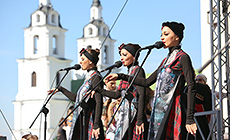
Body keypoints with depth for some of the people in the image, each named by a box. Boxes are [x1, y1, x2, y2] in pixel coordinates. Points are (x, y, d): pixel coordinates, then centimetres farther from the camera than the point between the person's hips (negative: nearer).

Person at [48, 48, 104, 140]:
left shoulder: (95, 77, -10)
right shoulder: (89, 77, 18)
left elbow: (99, 102, -19)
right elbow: (76, 98, 27)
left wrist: (96, 125, -26)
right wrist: (60, 89, 33)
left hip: (89, 122, -9)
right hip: (82, 123, 9)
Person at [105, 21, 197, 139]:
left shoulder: (182, 57, -6)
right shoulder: (166, 60, 20)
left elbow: (191, 88, -13)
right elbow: (147, 82, 24)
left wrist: (189, 119, -20)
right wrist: (120, 76, 23)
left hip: (172, 111, -8)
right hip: (159, 111, 8)